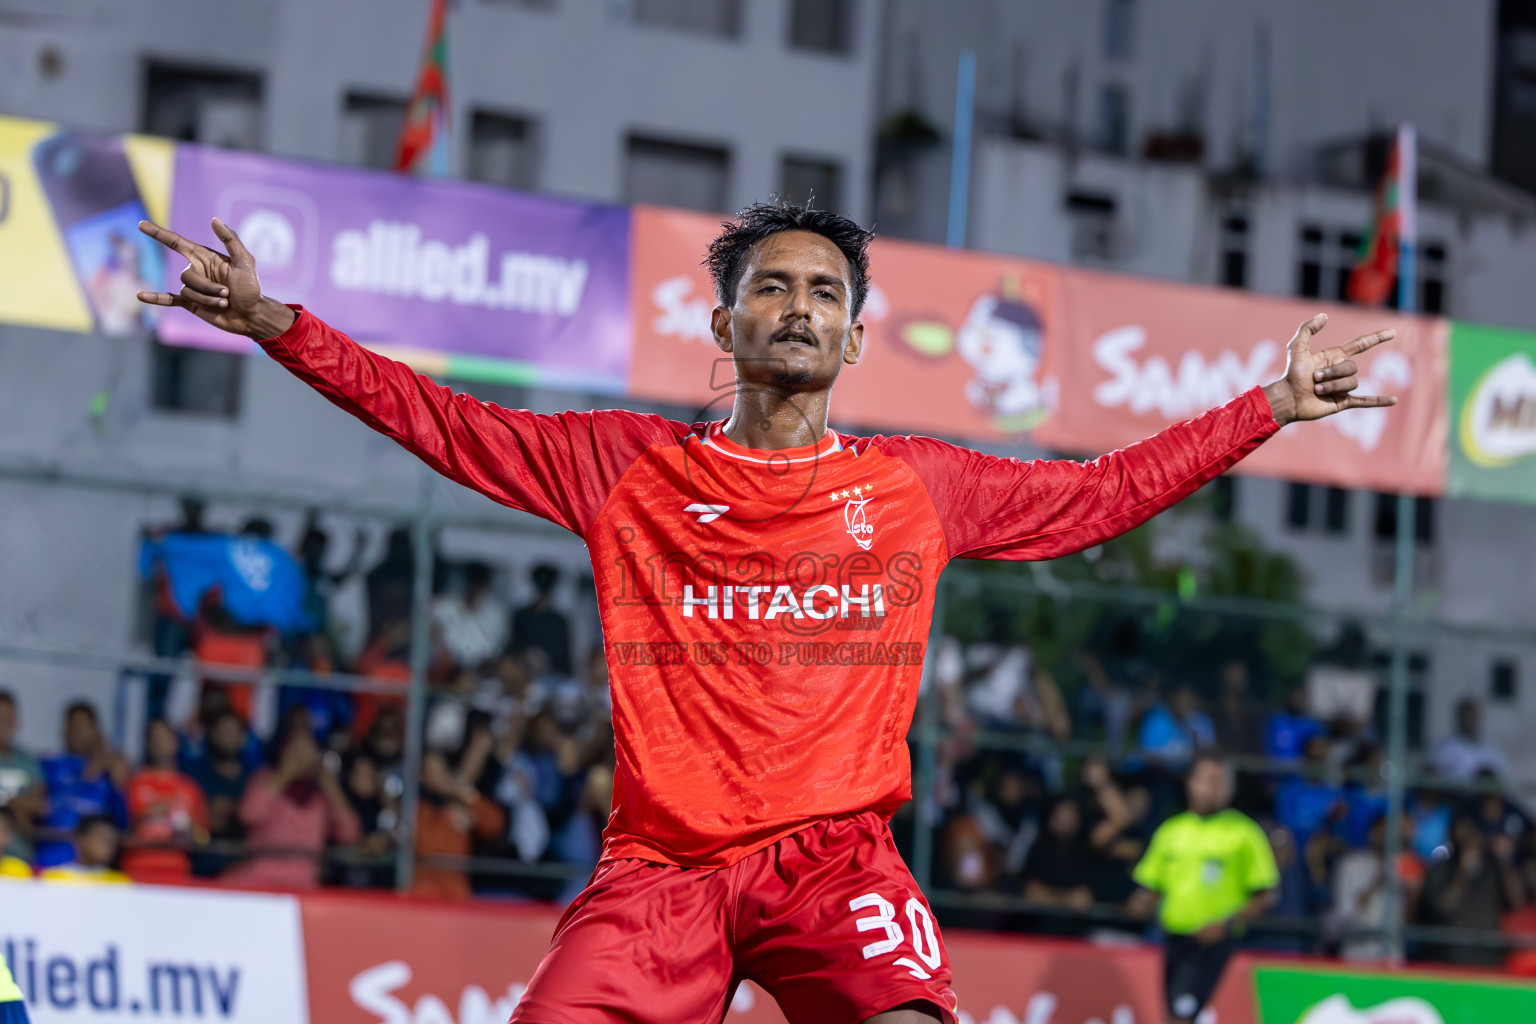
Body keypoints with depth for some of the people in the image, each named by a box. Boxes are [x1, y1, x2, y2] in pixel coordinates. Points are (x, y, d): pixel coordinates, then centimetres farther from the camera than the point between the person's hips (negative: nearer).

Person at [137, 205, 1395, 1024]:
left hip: (836, 856, 0)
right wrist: (276, 323, 6)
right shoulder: (629, 468, 11)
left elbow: (1109, 491, 22)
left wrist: (1274, 405, 21)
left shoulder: (917, 485, 14)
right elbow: (444, 424, 13)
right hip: (659, 866, 0)